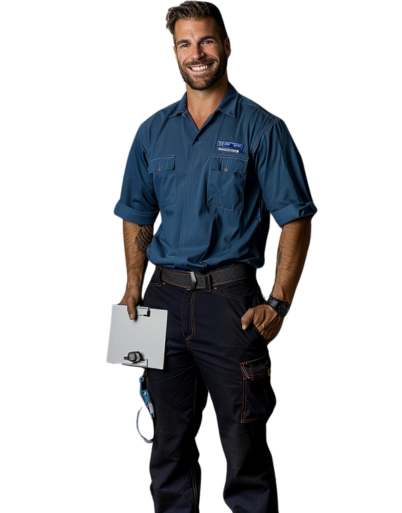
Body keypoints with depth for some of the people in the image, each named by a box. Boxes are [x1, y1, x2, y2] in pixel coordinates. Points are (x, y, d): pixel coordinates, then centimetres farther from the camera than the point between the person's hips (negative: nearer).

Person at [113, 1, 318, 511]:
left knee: (244, 441, -2)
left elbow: (295, 218, -5)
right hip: (164, 297, 4)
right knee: (167, 437, 13)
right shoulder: (152, 132, 12)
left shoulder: (261, 128, -1)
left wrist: (279, 303, -14)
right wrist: (133, 288, 2)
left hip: (231, 297, -4)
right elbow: (135, 216, 16)